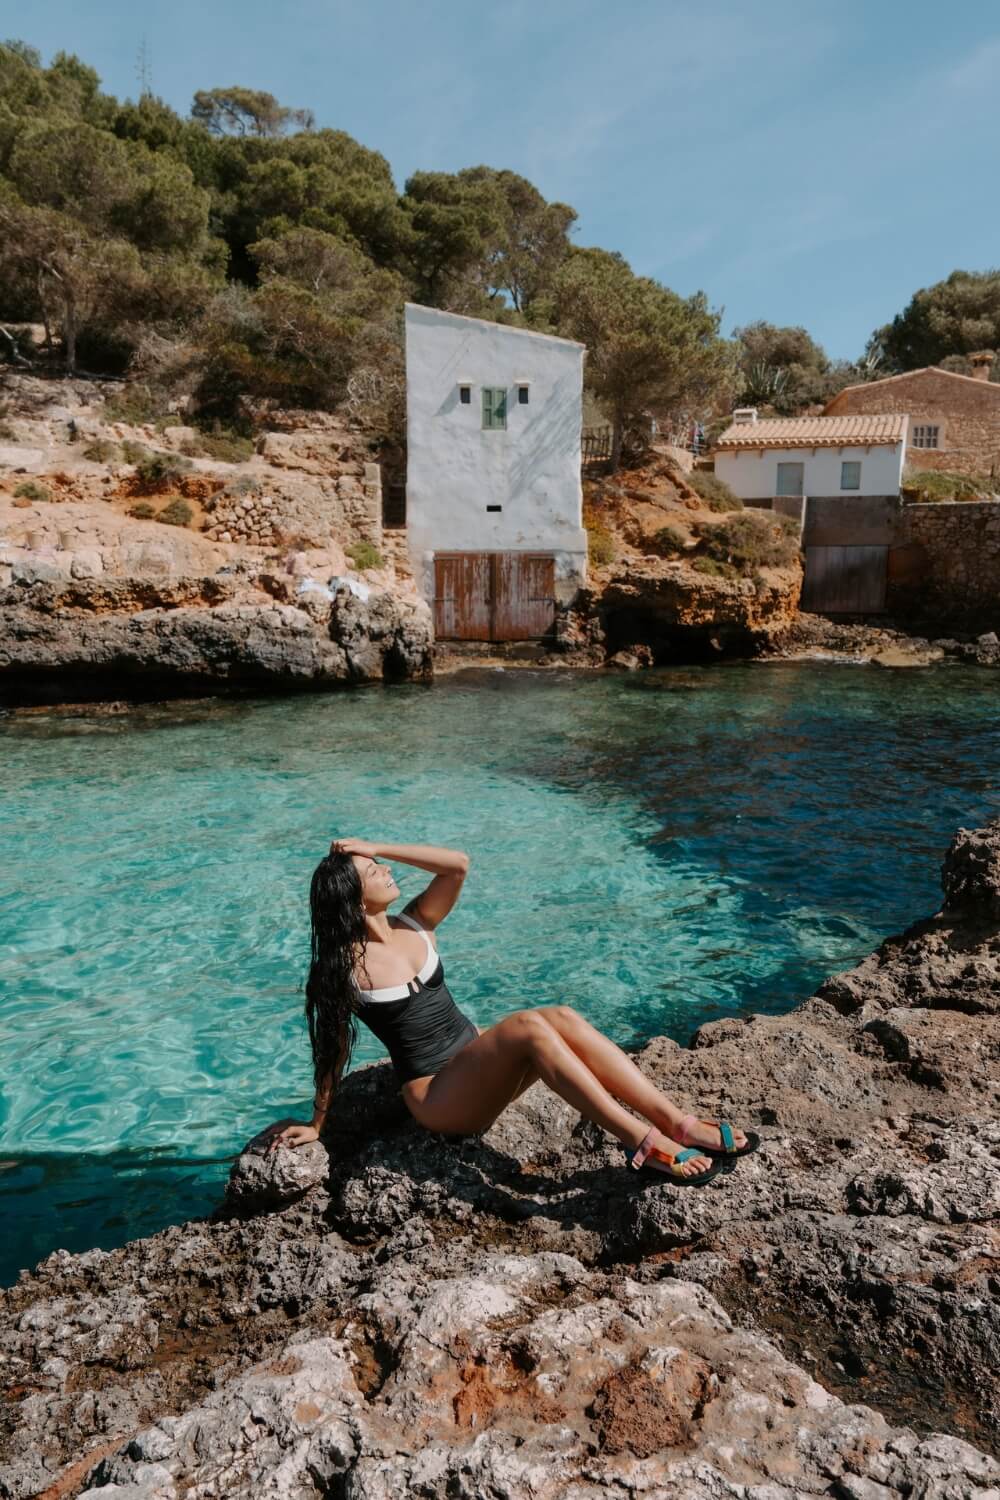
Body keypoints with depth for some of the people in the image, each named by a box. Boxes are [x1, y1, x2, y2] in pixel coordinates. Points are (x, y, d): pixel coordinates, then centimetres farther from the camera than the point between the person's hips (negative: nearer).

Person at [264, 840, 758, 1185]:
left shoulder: (413, 926, 7)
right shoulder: (346, 965, -7)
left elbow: (458, 865, -6)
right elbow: (333, 1050, 0)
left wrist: (377, 847, -6)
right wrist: (316, 1124, 4)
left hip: (478, 1060, 6)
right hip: (436, 1096, -6)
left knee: (563, 1018, -24)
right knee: (528, 1025, -32)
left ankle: (678, 1123, -28)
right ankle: (644, 1144, -37)